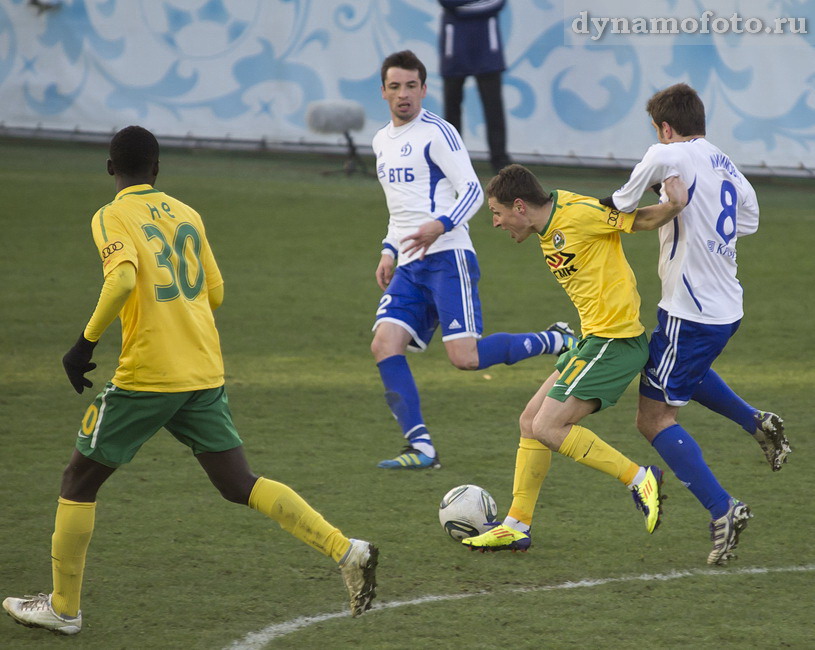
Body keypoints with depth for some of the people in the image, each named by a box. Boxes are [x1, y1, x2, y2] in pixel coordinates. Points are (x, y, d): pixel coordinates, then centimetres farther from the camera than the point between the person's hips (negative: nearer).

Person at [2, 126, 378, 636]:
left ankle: (63, 607, 14)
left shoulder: (113, 218, -5)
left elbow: (123, 280, -23)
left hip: (147, 377, -5)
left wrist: (86, 342, -15)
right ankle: (347, 551, -9)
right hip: (206, 374, 5)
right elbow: (215, 292, 16)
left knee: (81, 480, 10)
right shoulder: (187, 215, 13)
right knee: (240, 485, 6)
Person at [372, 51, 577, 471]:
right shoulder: (382, 141, 20)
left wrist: (440, 225, -27)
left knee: (464, 356, -18)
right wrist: (389, 251, 21)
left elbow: (472, 191, -11)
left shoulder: (436, 133, -5)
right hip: (409, 266, 7)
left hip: (446, 258, -7)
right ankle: (421, 448, -13)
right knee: (384, 344, -13)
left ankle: (556, 342, 4)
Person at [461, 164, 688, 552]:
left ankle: (639, 479, -6)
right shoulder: (549, 229, 12)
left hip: (613, 340, -10)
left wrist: (673, 206, -28)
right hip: (594, 338, 10)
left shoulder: (579, 214, -14)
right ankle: (516, 526, 16)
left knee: (547, 427, -13)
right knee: (531, 420, 11)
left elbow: (641, 220, -10)